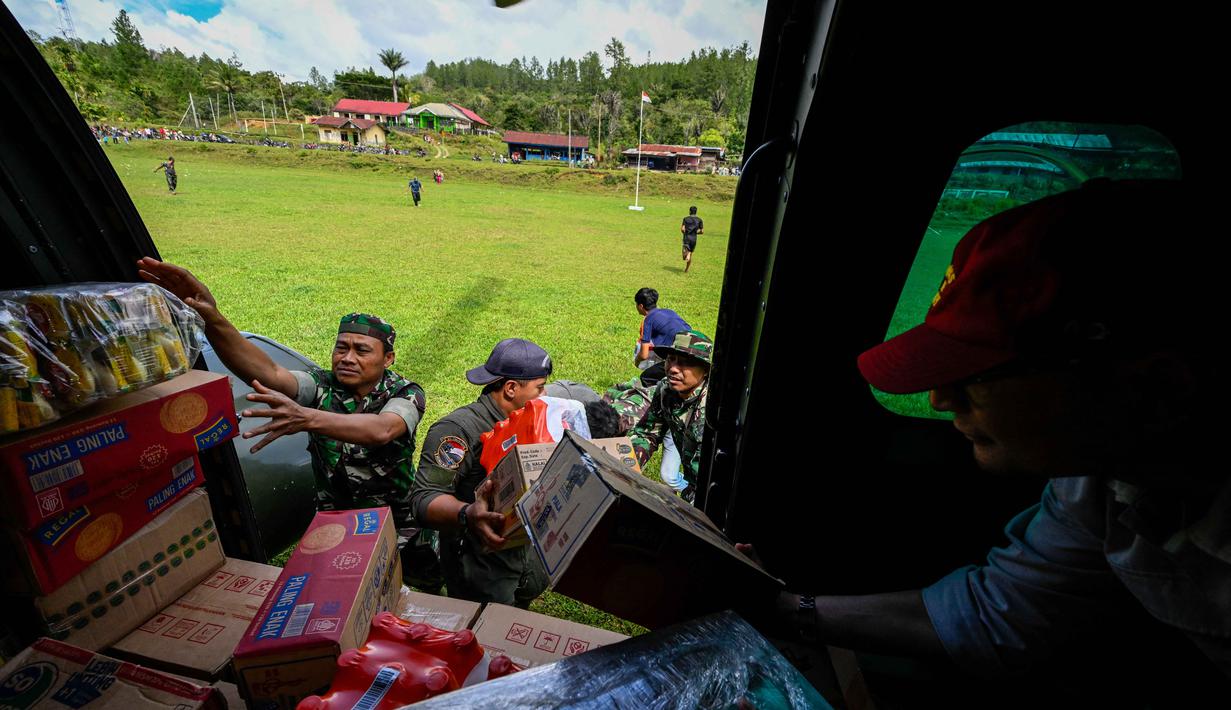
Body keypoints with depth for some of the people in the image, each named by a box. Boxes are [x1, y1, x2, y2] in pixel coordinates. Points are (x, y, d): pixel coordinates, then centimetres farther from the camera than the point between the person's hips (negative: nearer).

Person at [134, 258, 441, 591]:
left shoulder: (405, 393, -16)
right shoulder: (321, 386, -9)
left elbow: (381, 430, -38)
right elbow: (269, 373, -30)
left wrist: (305, 418, -52)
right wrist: (212, 320, -44)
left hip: (400, 520, -2)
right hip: (334, 517, 2)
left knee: (433, 584, 0)